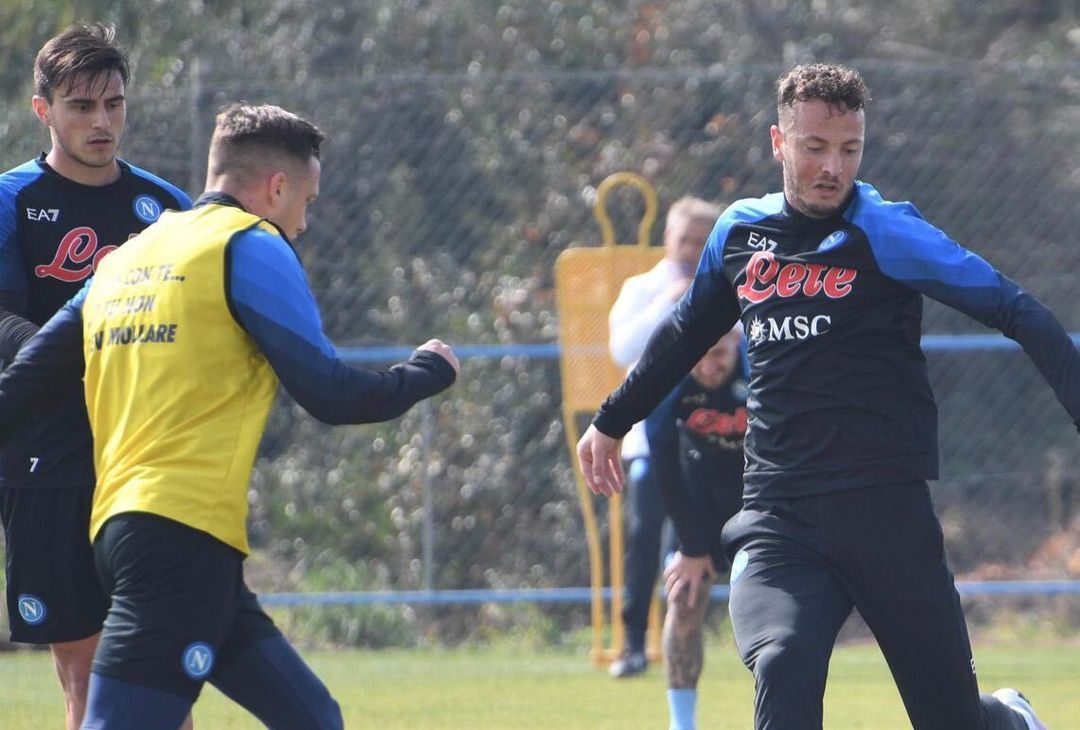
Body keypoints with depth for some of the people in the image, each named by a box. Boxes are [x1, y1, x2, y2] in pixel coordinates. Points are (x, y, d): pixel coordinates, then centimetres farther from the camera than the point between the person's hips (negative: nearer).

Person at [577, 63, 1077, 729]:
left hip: (885, 508, -3)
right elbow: (685, 335, 28)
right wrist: (611, 422, 39)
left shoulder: (885, 233, -5)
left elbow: (1016, 311, -9)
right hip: (777, 516, 3)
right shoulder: (741, 233, 10)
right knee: (782, 670, -25)